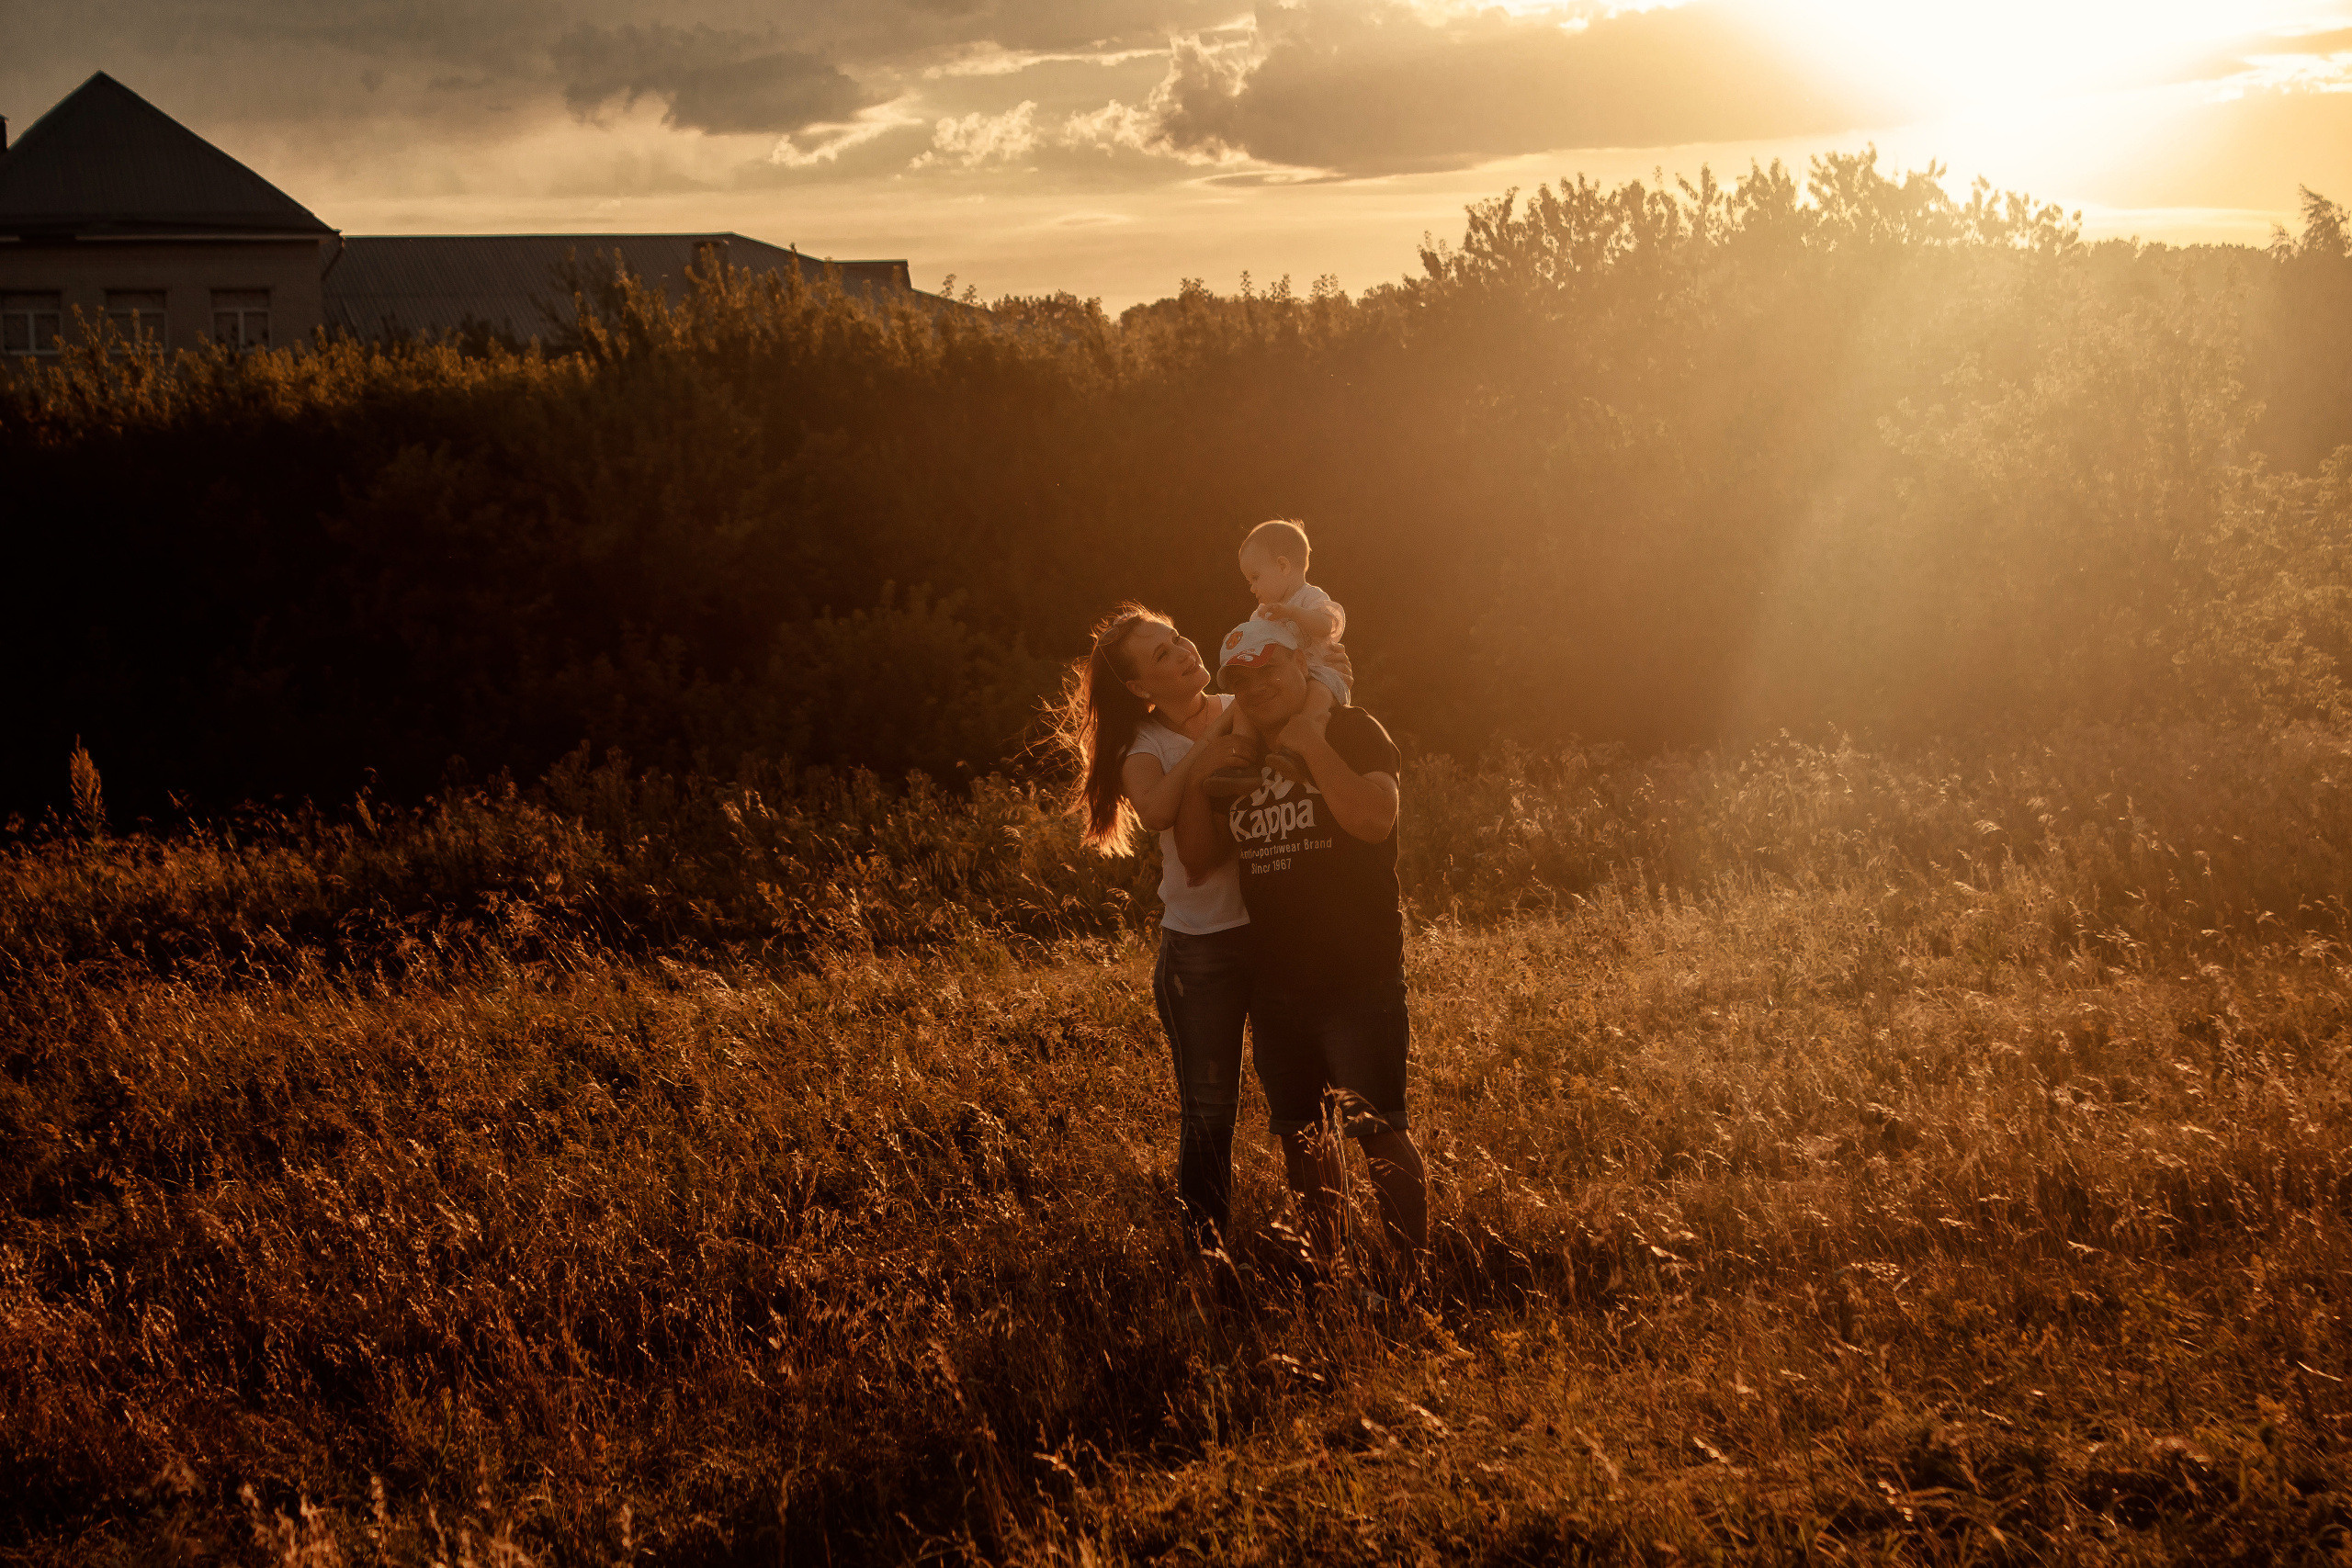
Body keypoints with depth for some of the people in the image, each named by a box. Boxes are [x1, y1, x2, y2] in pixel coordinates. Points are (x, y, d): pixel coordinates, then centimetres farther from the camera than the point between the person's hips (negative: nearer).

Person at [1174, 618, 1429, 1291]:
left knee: (1379, 1130, -9)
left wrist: (1313, 748, -19)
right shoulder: (1236, 757, 14)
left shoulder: (1352, 733, -3)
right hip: (1276, 983, 6)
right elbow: (1198, 860, 9)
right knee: (1300, 1134, 13)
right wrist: (1197, 781, -5)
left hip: (1357, 977, -6)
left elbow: (1375, 818, -21)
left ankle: (1413, 1277, -5)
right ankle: (1327, 1267, 24)